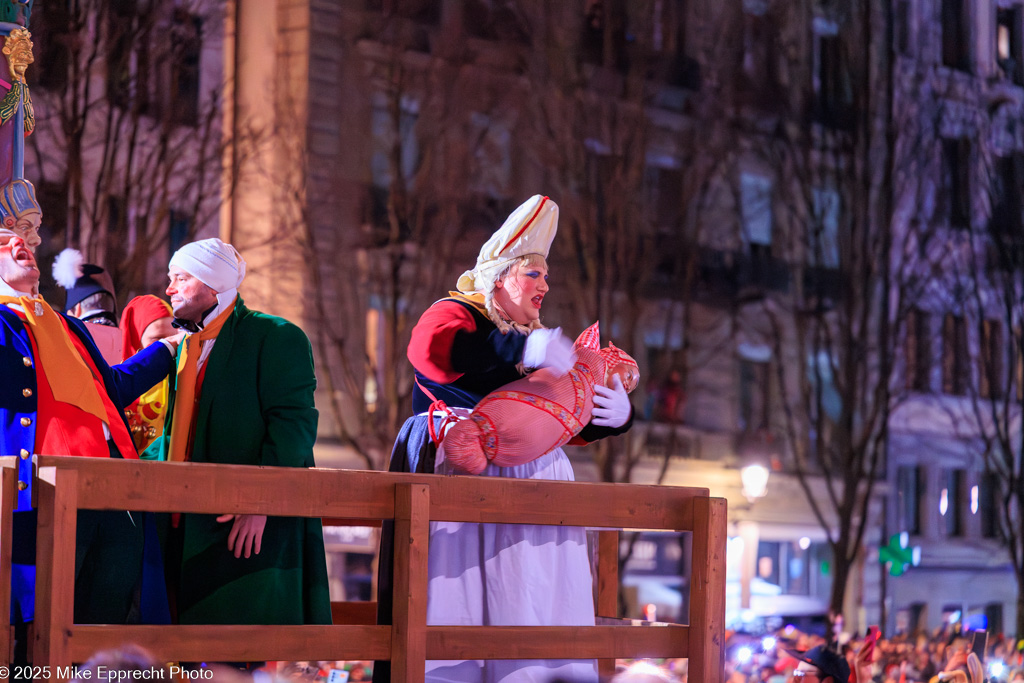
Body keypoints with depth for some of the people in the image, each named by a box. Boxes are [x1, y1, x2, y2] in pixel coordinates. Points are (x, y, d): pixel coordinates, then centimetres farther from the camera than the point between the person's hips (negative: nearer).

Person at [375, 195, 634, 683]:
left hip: (530, 483, 7)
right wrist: (522, 351, -27)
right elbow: (430, 347, -21)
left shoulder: (536, 339, 25)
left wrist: (616, 414, 0)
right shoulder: (456, 314, 4)